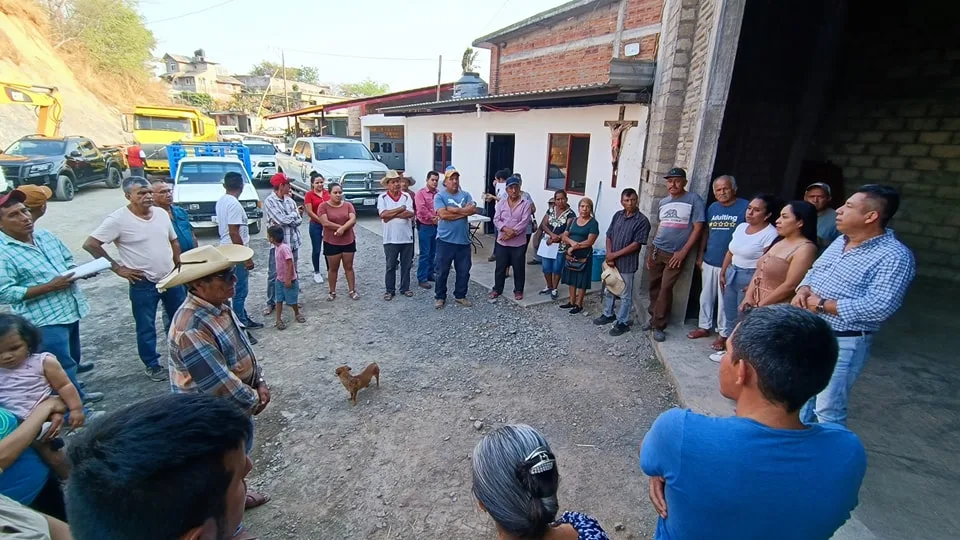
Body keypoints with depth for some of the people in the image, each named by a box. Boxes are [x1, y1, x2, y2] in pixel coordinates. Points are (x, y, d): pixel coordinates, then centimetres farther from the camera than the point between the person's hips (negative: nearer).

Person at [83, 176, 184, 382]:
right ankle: (152, 365, 25)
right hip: (143, 284, -5)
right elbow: (90, 244, -11)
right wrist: (117, 268, -11)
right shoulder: (118, 219, -14)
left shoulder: (162, 214, 2)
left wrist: (179, 267, 9)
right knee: (146, 327, 9)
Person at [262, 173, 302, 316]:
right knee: (274, 275, 3)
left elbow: (299, 220, 2)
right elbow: (281, 220, -20)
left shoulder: (290, 200, 7)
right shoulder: (269, 201, -11)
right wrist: (296, 213, -5)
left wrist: (286, 219, -15)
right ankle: (271, 303, 15)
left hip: (293, 242, 5)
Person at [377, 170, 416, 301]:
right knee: (390, 266, 8)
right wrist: (401, 209, -13)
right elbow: (383, 214, -18)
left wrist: (391, 214, -14)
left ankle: (405, 288, 26)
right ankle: (390, 290, 20)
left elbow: (410, 214, -12)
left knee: (406, 265, 12)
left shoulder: (406, 196, 1)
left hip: (407, 237, 2)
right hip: (390, 238, -2)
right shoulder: (382, 197, -3)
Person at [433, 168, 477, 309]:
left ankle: (460, 295, 28)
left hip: (463, 240, 4)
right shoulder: (439, 196, -5)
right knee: (442, 271, 6)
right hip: (445, 240, -4)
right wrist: (464, 212, -13)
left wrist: (454, 210, -16)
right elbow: (443, 214, -19)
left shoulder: (465, 195, 7)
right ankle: (440, 297, 21)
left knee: (464, 271, 12)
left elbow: (473, 210, -8)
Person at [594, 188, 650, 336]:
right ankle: (608, 314, 37)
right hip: (612, 262, 6)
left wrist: (615, 255, -16)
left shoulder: (642, 221, -12)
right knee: (608, 290, 19)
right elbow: (609, 236, 5)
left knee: (625, 295, 7)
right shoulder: (617, 215, 4)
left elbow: (636, 244, -17)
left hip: (627, 264, -6)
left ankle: (623, 322, 19)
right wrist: (609, 255, -9)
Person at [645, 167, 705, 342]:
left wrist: (683, 252, -14)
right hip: (657, 251, 5)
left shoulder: (694, 200, -6)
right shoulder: (663, 202, 10)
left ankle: (659, 325, 6)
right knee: (654, 286, 11)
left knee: (665, 288, -5)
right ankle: (654, 318, 27)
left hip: (676, 254, -5)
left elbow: (697, 228, -9)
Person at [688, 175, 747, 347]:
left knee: (725, 300, 3)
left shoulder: (745, 207, -8)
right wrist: (700, 256, 11)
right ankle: (704, 327, 28)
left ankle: (723, 333, 16)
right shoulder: (712, 208, 9)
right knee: (706, 297, 14)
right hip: (709, 262, 6)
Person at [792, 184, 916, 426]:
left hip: (842, 344, -8)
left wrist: (822, 305, -21)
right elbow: (814, 271, 16)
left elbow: (879, 307, -27)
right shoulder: (841, 241, 7)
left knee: (828, 410, 4)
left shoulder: (894, 257, -18)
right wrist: (803, 291, -5)